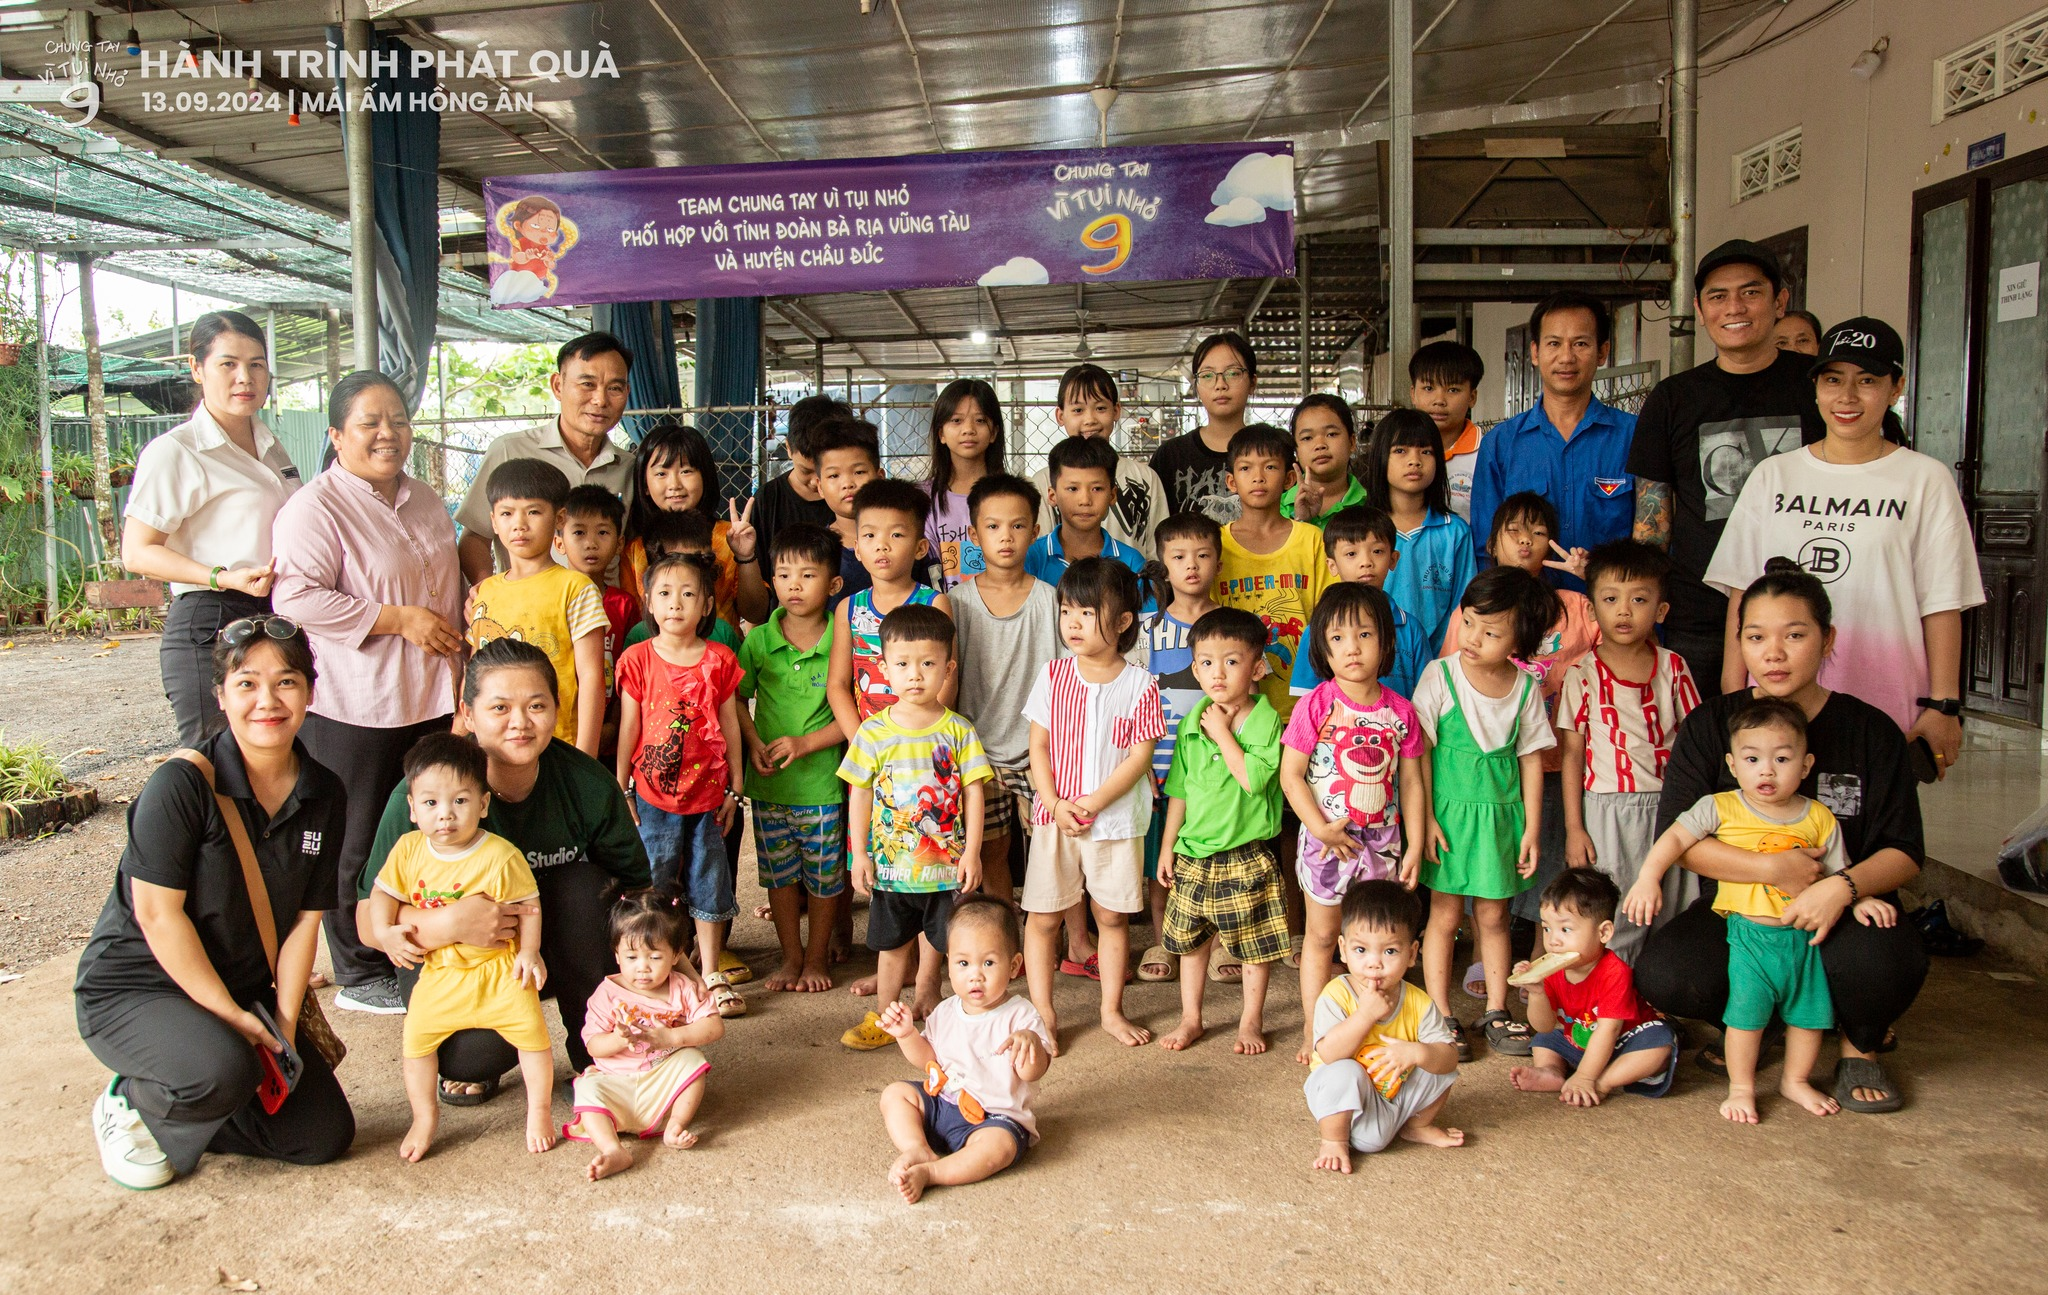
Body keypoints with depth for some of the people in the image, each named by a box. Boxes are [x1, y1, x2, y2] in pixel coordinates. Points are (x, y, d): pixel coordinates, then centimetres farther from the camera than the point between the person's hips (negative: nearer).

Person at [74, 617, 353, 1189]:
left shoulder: (323, 795, -3)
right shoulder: (182, 783, -21)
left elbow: (304, 920, -1)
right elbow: (158, 914, -20)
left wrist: (283, 1023, -8)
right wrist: (230, 1015, -18)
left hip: (245, 992, 6)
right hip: (133, 988, -6)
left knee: (325, 1136, -3)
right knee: (221, 1071, -36)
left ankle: (172, 1116, 18)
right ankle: (129, 1104, 0)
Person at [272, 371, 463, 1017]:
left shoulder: (424, 500, 15)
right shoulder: (315, 507, -11)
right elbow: (296, 598, -21)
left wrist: (459, 649, 18)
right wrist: (398, 619, -20)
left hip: (430, 699, 7)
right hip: (353, 709, -7)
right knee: (357, 844, 3)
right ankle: (359, 975, 16)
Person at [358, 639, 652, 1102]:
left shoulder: (588, 782, -17)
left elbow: (636, 884, -8)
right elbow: (368, 916, -21)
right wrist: (444, 924, -41)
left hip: (555, 953, 2)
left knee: (585, 882, -28)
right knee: (476, 1052, -31)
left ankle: (594, 1053, -6)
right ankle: (468, 1067, 13)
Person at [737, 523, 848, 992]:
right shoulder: (758, 641, -1)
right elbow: (737, 699, 6)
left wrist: (805, 744, -17)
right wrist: (754, 745, -8)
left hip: (823, 781, -2)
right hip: (769, 781, 2)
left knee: (824, 874, 10)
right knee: (779, 872, 13)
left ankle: (818, 957, 29)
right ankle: (791, 955, 31)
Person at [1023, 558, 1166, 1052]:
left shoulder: (1139, 686, -6)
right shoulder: (1053, 676, -1)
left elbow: (1140, 755, -10)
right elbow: (1038, 746, -1)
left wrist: (1095, 802, -16)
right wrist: (1054, 803, -13)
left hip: (1117, 820, -1)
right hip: (1054, 817, 1)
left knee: (1113, 915, 11)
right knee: (1042, 916, 5)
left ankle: (1112, 1010, 27)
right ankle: (1042, 1012, 18)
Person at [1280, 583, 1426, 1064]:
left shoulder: (1400, 711, -3)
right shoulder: (1316, 705, -11)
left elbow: (1412, 782, 3)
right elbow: (1290, 774, -11)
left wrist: (1414, 846, 1)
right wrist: (1320, 827, -17)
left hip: (1381, 840, 3)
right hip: (1326, 840, -2)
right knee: (1321, 937, 9)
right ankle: (1314, 1034, 21)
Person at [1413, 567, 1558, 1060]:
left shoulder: (1525, 688, -1)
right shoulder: (1440, 676, -10)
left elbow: (1531, 759, 5)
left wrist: (1531, 827, 3)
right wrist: (1426, 818, -10)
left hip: (1501, 815, 2)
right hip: (1450, 813, -2)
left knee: (1493, 914, 12)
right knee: (1445, 914, 5)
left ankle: (1496, 1011, 25)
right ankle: (1442, 1016, 14)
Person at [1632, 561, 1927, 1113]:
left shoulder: (1871, 732, -1)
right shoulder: (1709, 726, -1)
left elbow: (1904, 853, -4)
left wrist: (1842, 886, -25)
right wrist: (1773, 868, -22)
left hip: (1842, 913, 0)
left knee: (1887, 960, -35)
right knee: (1663, 975, -28)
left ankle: (1860, 1045, 4)